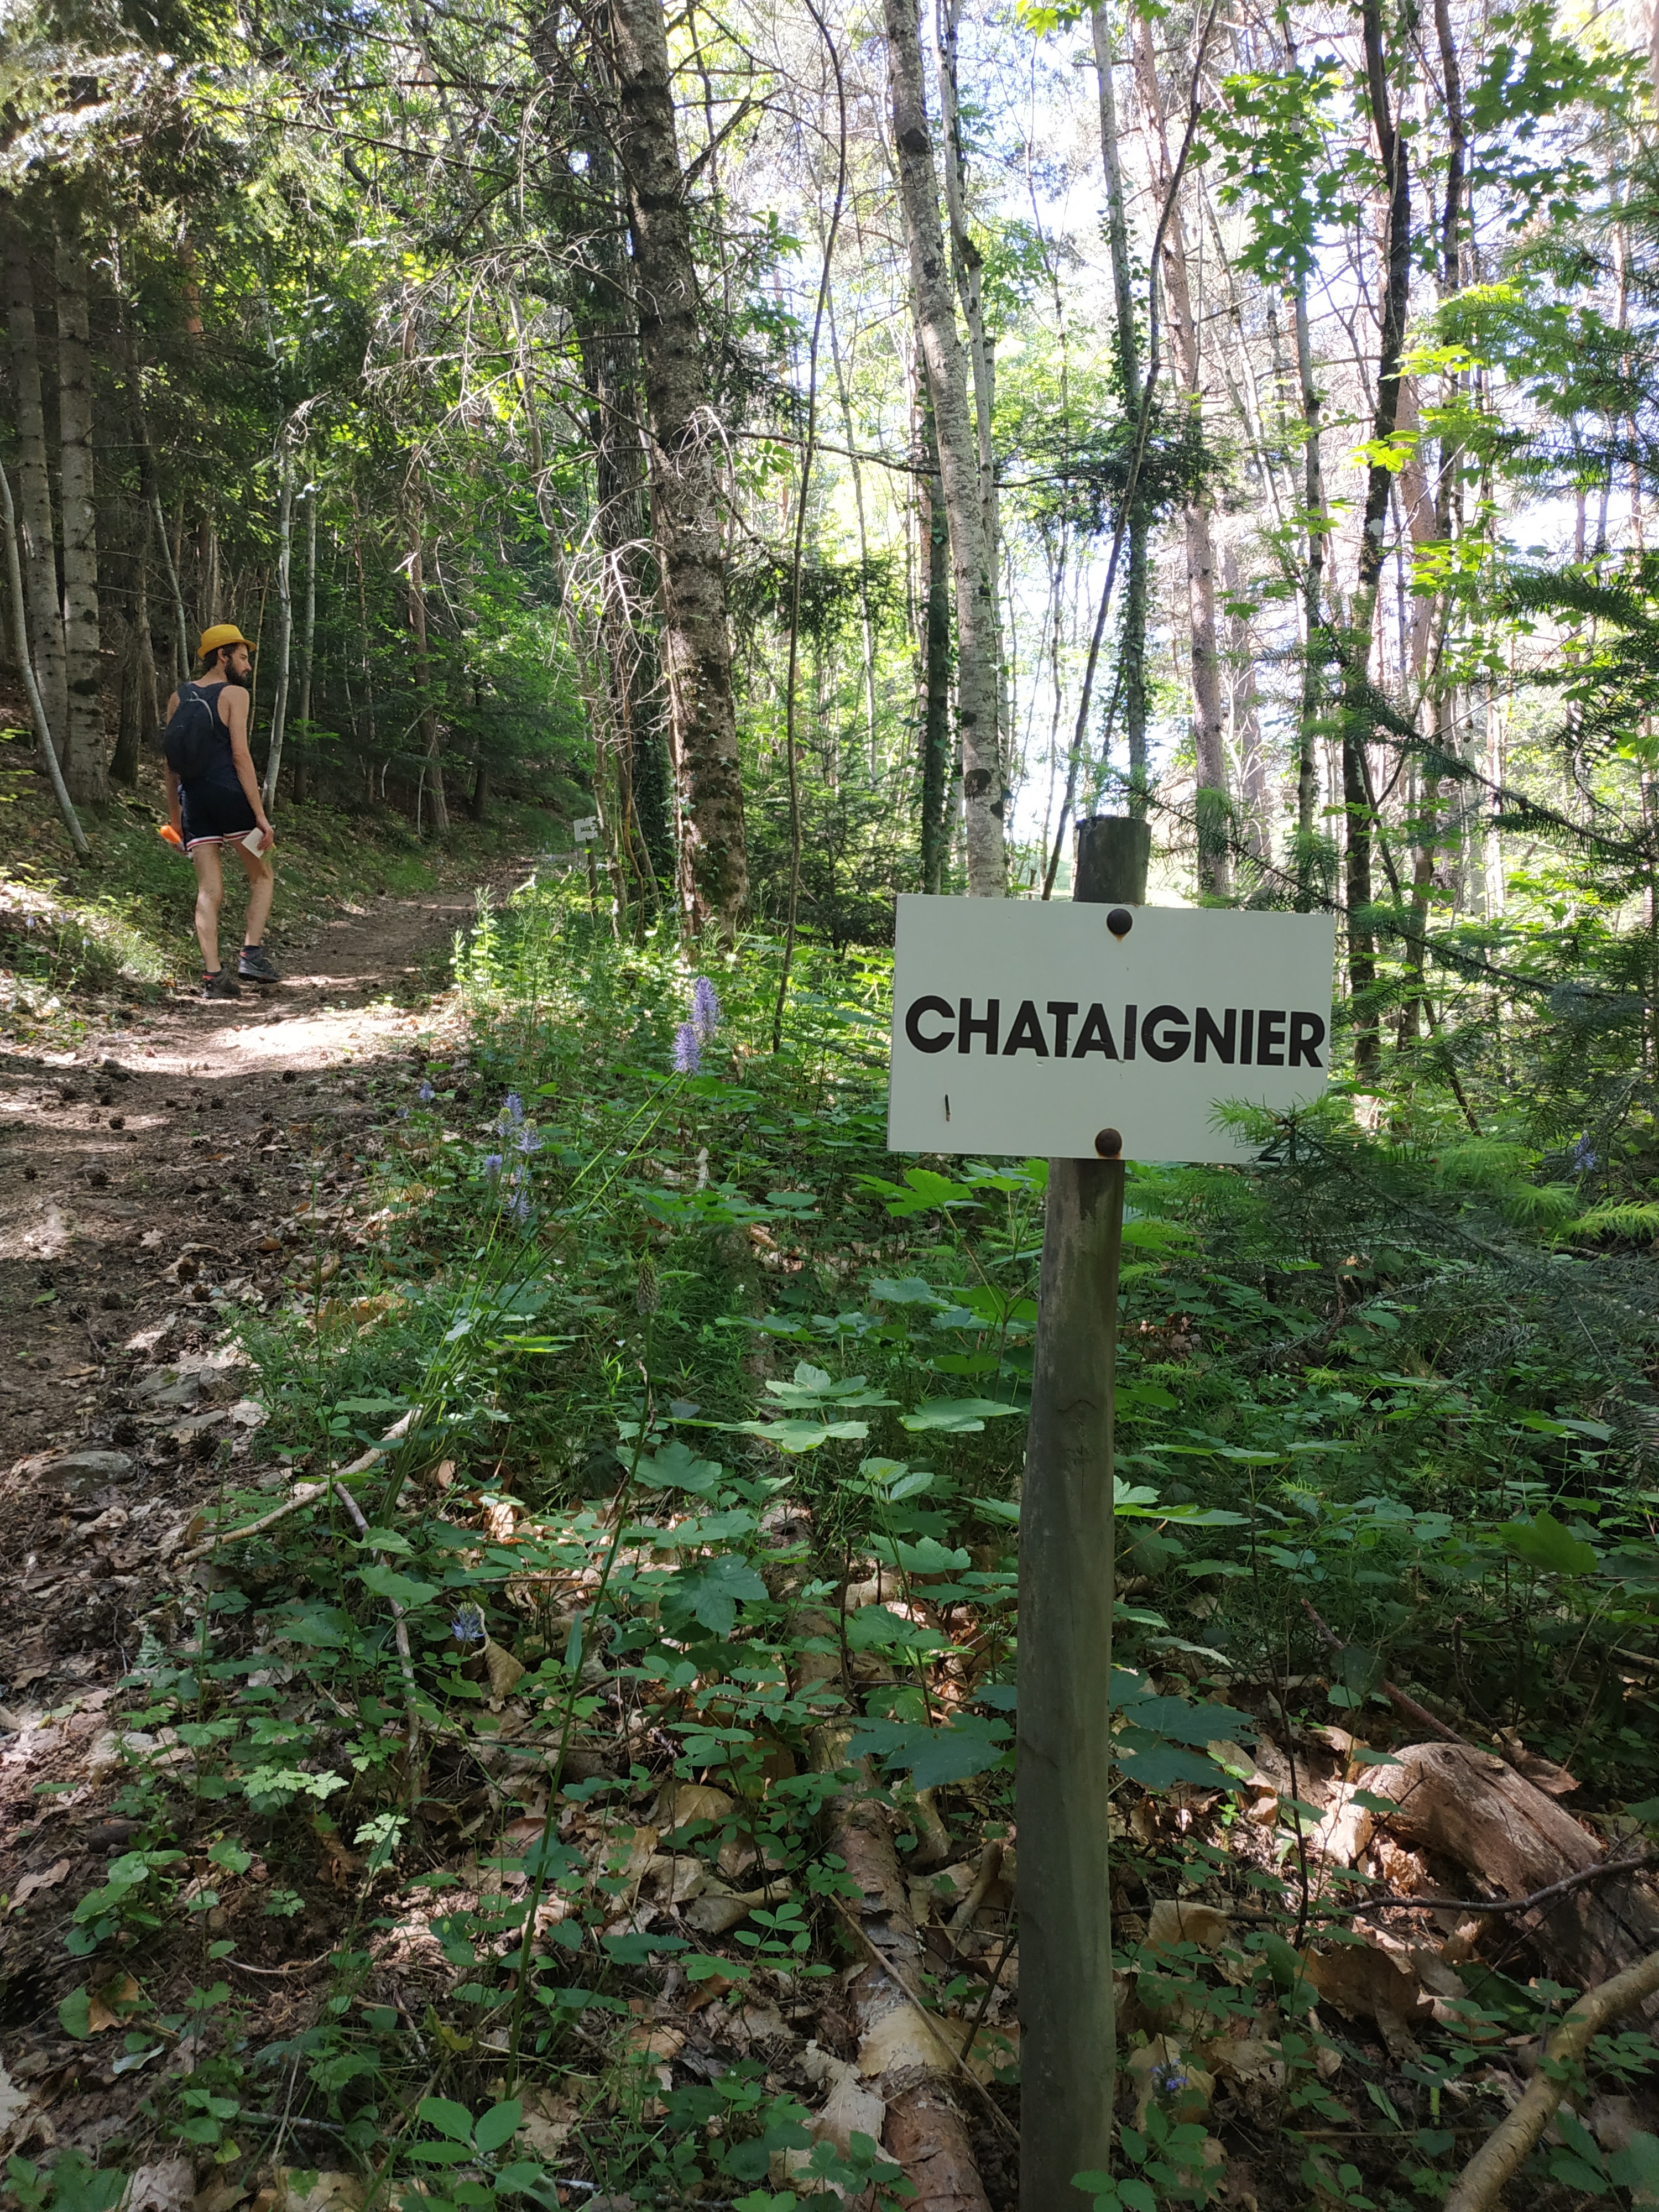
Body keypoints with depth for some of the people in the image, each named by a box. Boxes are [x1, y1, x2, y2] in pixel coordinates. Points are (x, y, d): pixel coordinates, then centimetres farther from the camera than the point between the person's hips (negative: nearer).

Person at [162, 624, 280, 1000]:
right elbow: (240, 754, -11)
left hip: (194, 800, 5)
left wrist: (174, 814, 19)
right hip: (230, 795, -5)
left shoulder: (179, 697, 14)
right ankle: (252, 952, 0)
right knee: (262, 876, 13)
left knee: (209, 891, 3)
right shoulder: (234, 694, -3)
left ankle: (212, 976, -3)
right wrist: (260, 814, -13)